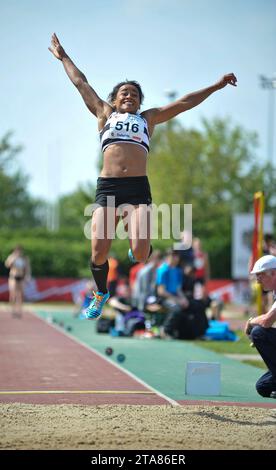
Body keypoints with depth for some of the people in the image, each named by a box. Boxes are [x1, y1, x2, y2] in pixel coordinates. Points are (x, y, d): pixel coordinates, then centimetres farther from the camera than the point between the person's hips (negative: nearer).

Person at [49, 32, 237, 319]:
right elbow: (81, 83, 30)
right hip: (107, 187, 0)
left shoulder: (148, 118, 24)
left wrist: (216, 86, 24)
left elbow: (184, 102, 24)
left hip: (138, 188, 0)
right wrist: (63, 57, 36)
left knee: (140, 253, -18)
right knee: (98, 253, -10)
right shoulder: (104, 114, 23)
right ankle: (101, 293, 21)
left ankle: (135, 241, 21)